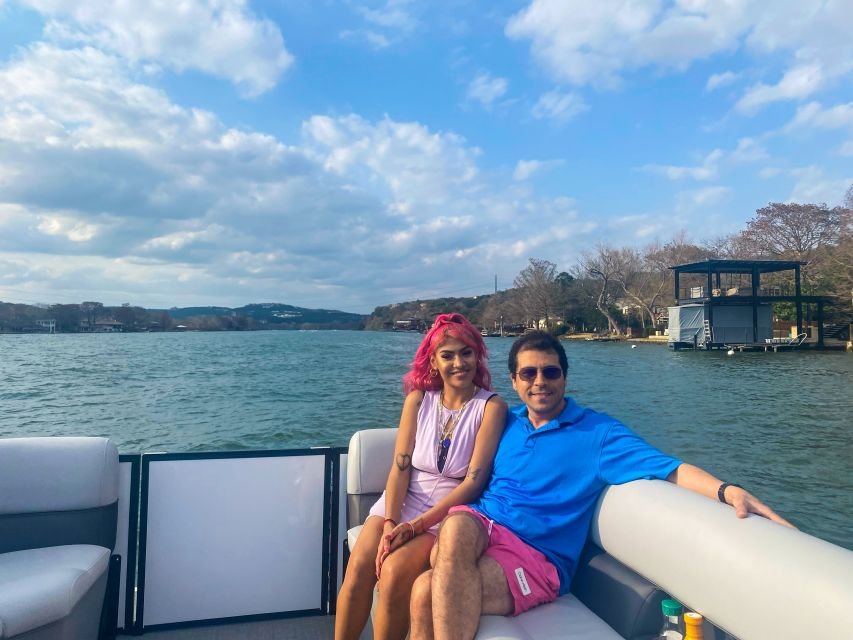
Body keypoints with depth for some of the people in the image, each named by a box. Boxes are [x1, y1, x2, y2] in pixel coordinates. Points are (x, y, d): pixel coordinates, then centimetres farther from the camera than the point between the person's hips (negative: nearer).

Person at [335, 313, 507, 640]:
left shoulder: (491, 406, -9)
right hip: (402, 501, 3)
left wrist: (416, 526, -17)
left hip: (449, 512, -3)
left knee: (394, 573, -26)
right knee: (358, 569, -20)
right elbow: (400, 467, -2)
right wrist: (390, 522, -18)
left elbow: (474, 481, -13)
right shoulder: (419, 399, 2)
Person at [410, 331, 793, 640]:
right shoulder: (506, 423, 15)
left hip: (536, 558, -4)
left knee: (429, 592, -31)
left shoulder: (597, 432, 2)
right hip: (478, 524, 4)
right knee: (455, 530, -36)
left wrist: (728, 490, -30)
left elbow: (668, 468, -9)